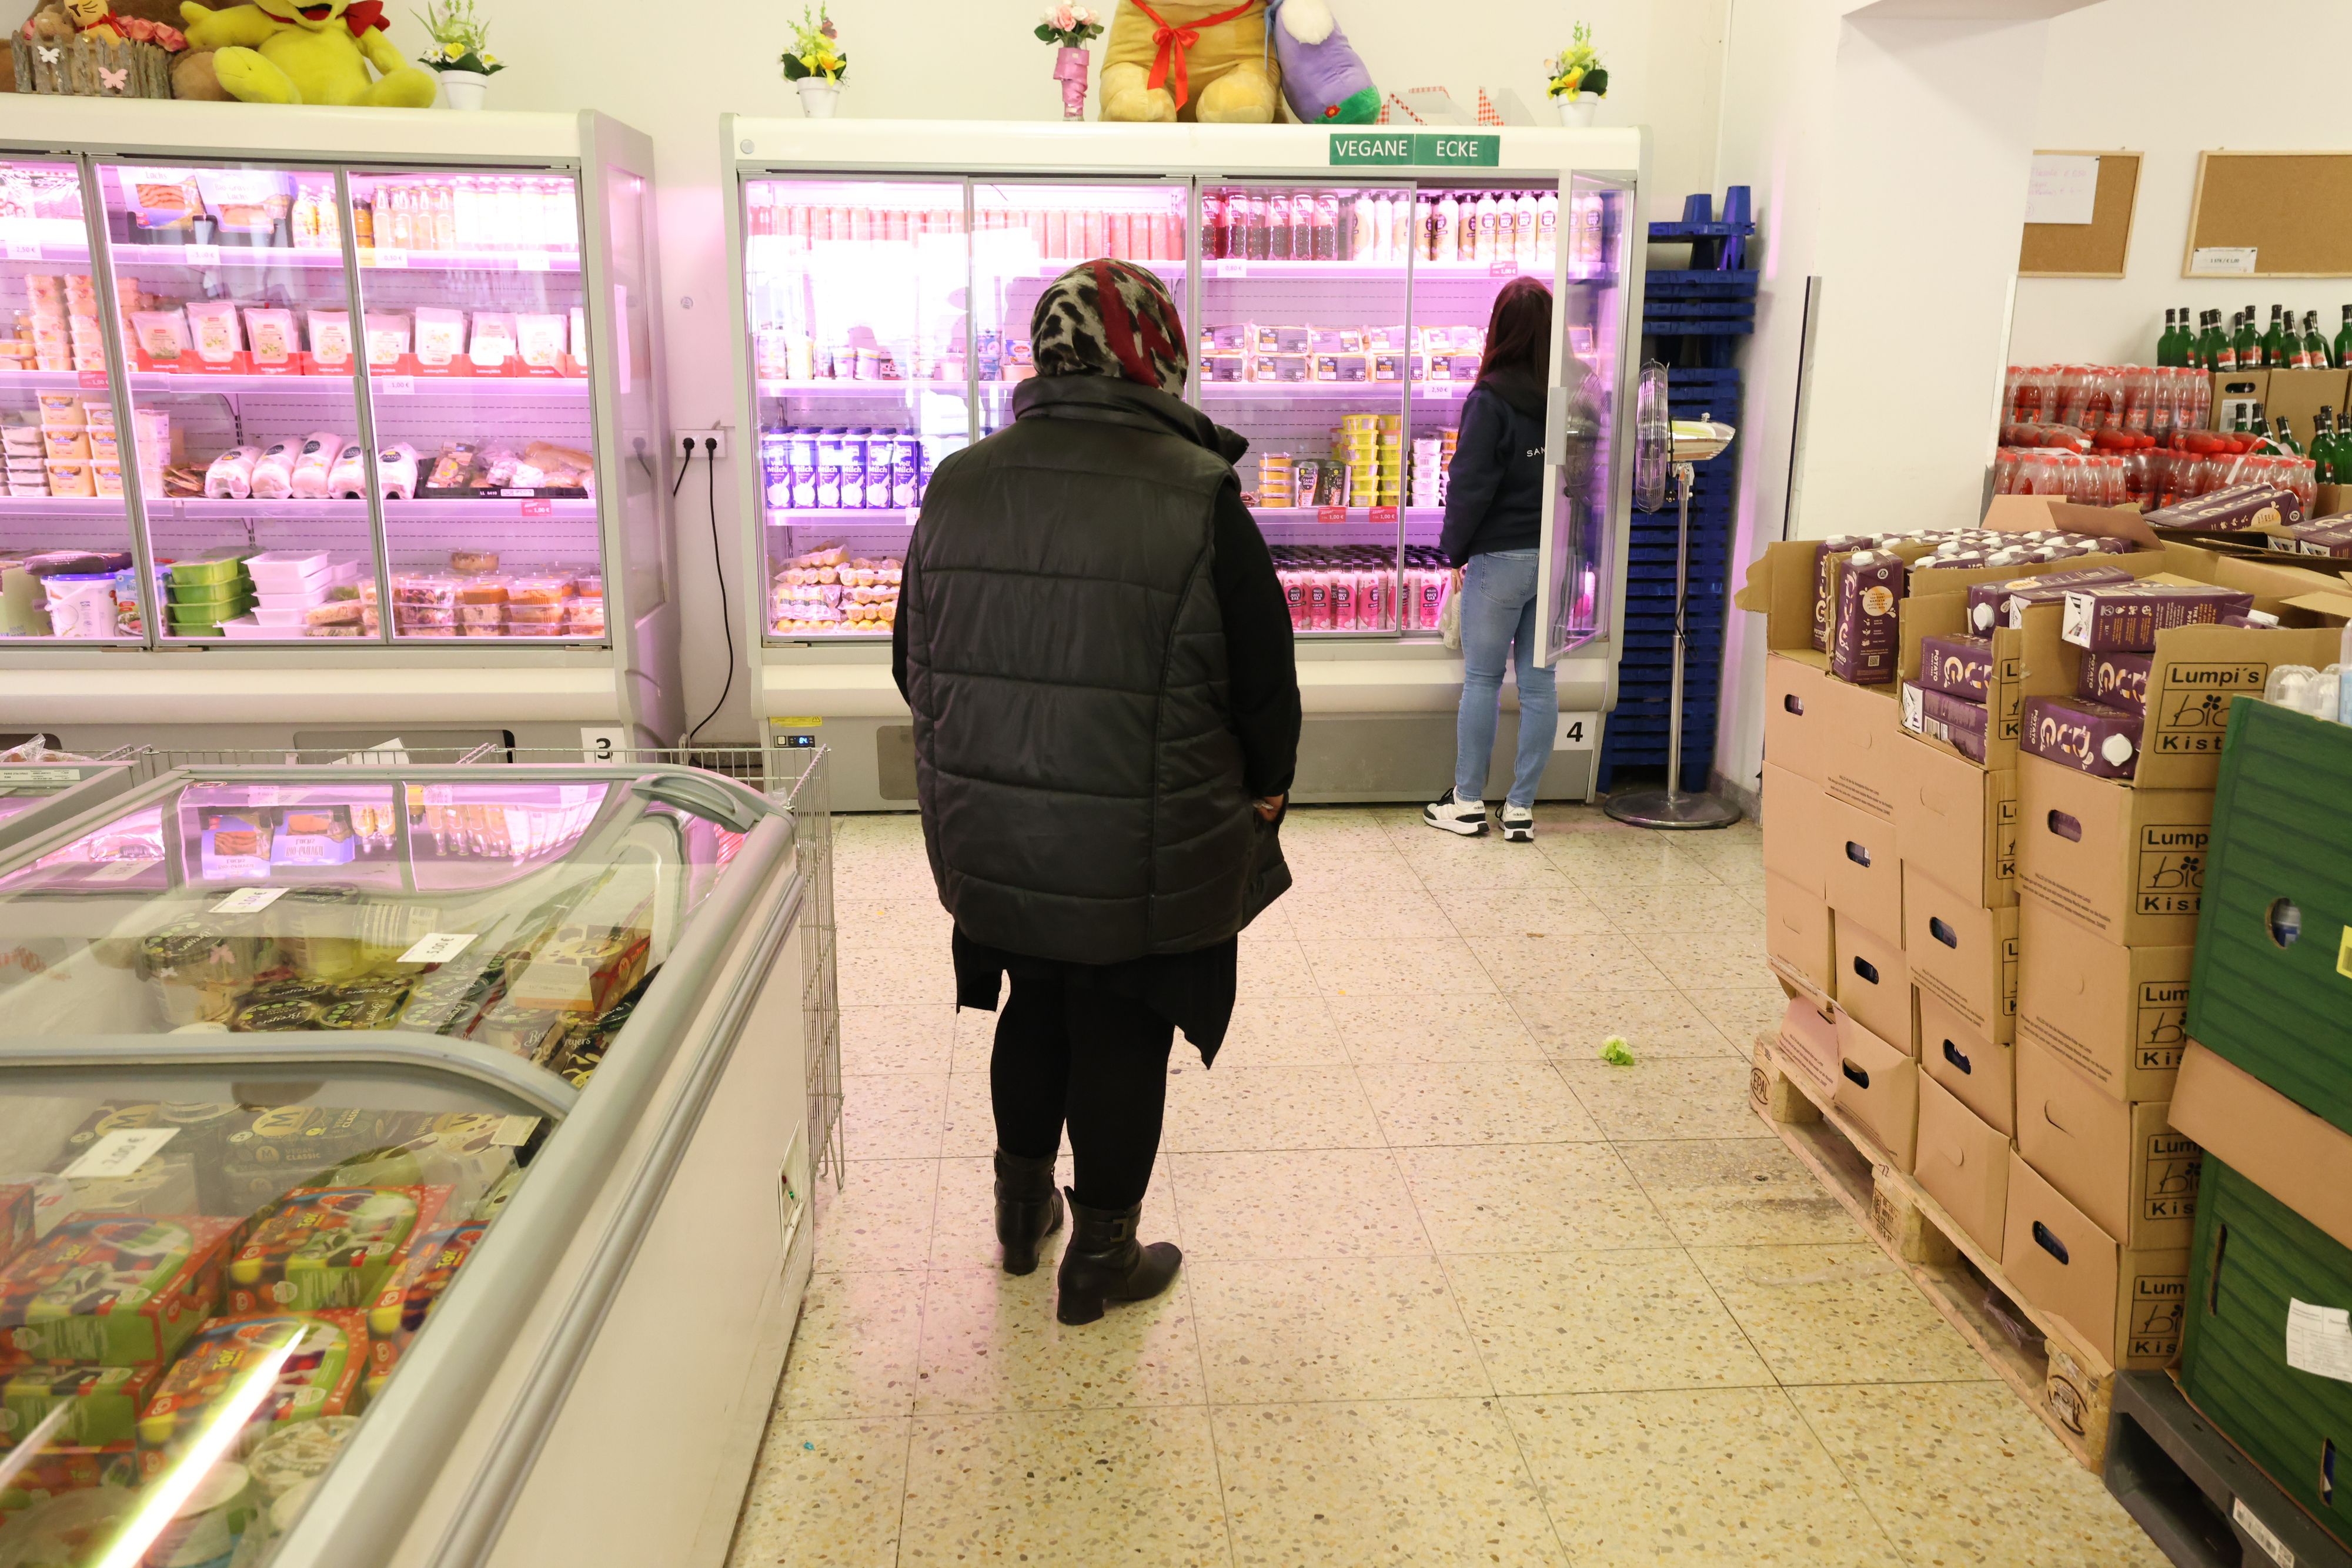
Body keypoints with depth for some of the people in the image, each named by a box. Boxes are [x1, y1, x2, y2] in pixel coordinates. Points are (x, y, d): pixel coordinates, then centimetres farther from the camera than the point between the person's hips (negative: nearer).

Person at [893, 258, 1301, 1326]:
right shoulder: (1198, 497, -16)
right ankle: (1100, 1256, 27)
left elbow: (913, 664, 9)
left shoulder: (958, 487, -1)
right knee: (1122, 1037, 12)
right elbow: (1265, 682, -10)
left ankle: (1022, 1207, 42)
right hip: (1146, 856, -4)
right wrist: (1262, 792, 8)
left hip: (991, 834, 5)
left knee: (1033, 1009, 24)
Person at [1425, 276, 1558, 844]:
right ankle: (1521, 808, 15)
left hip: (1501, 557, -4)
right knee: (1538, 681, 8)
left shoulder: (1491, 398, -13)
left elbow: (1471, 484, -11)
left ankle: (1467, 803, 13)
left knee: (1482, 680, 5)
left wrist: (1455, 552, -1)